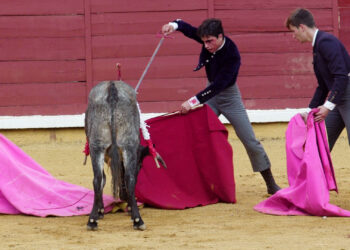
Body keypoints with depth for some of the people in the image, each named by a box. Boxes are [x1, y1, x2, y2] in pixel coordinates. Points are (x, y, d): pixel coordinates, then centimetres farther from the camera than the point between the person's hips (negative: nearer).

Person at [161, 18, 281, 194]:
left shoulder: (232, 55, -31)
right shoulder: (208, 40, -15)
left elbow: (218, 86, -35)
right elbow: (189, 30, -4)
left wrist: (193, 101, -41)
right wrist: (174, 25, -29)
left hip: (229, 95, -5)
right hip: (211, 93, 5)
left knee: (249, 140, -3)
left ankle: (271, 184, 7)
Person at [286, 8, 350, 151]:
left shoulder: (326, 42, -15)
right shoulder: (317, 45, 16)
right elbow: (323, 86, 22)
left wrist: (328, 105, -23)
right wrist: (310, 111, 20)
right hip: (338, 99, 10)